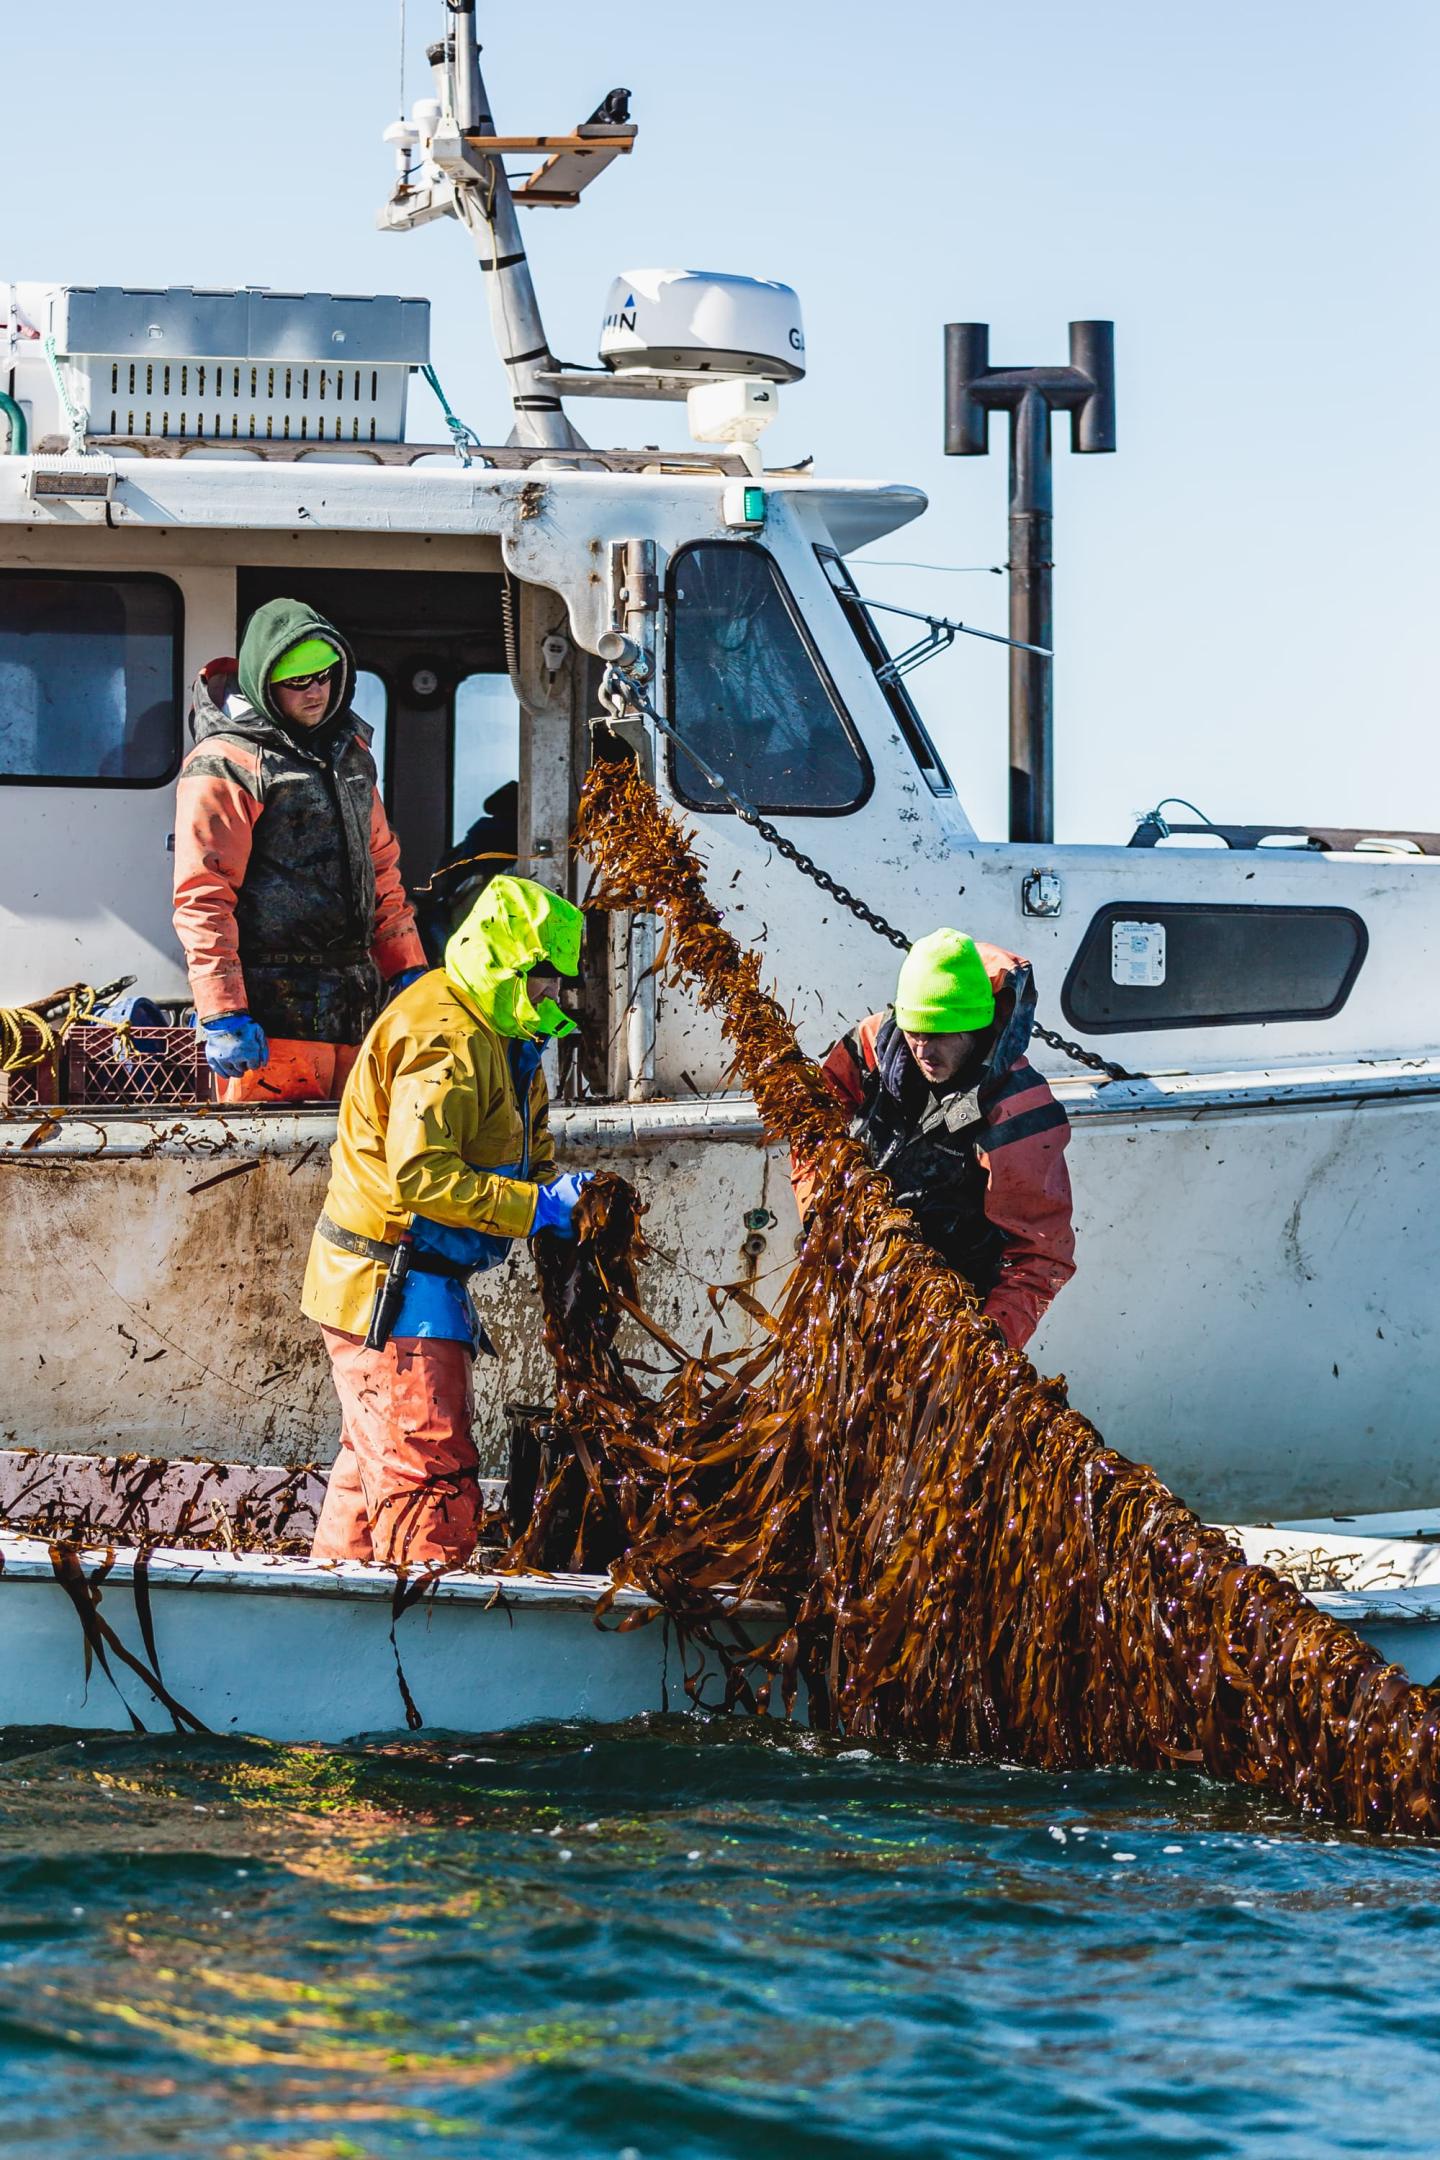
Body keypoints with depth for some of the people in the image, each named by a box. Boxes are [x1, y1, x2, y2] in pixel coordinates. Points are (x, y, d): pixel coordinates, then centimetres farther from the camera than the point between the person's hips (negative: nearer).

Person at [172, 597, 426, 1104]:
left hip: (352, 1012, 8)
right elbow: (203, 899, -12)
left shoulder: (349, 752, 19)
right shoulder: (224, 766, -6)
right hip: (272, 1015, -8)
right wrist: (222, 1014, -18)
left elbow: (381, 868, 27)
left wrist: (407, 967, 19)